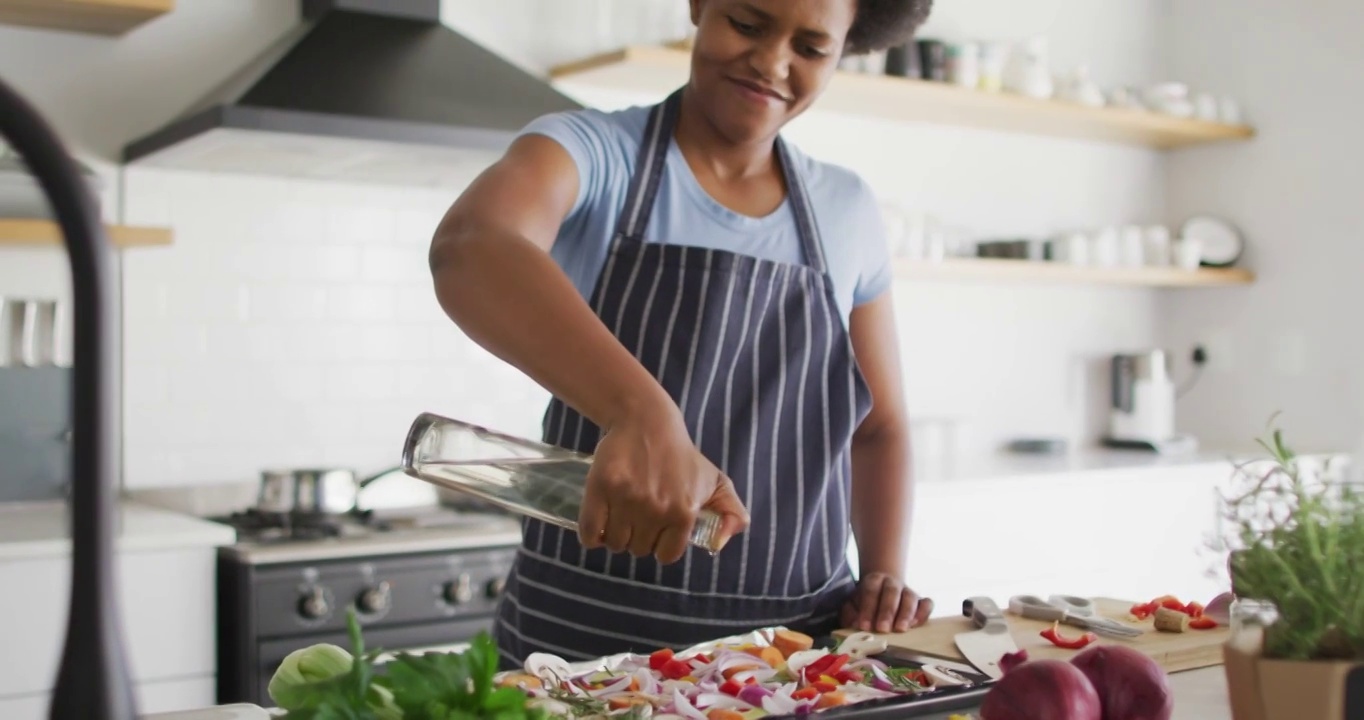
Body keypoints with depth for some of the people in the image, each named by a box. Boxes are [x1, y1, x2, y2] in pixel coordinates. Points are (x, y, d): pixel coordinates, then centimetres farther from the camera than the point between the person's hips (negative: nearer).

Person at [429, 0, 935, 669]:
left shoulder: (847, 211, 6)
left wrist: (884, 574, -4)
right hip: (587, 638, -3)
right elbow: (469, 250, -30)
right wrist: (640, 412, -46)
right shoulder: (590, 150, -8)